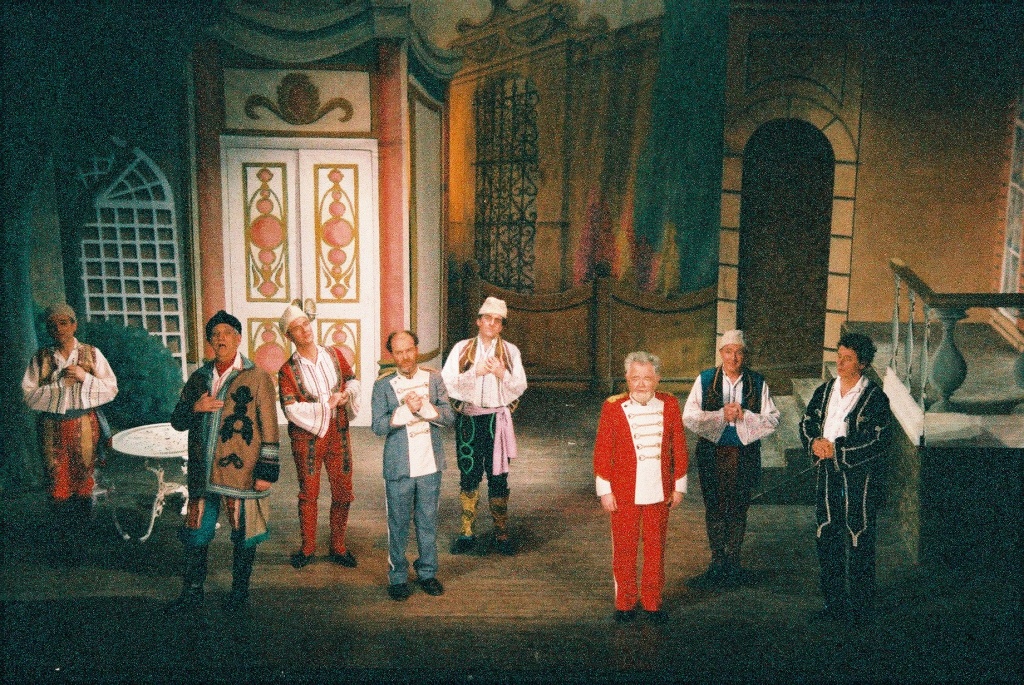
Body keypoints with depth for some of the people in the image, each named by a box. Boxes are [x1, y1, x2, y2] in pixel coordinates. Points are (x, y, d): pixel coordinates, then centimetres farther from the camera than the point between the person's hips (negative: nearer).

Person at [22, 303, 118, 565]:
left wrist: (85, 377, -13)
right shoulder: (40, 358, 5)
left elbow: (111, 389, 0)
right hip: (52, 428, 1)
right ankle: (63, 543, 13)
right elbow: (29, 395, -2)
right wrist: (59, 384, -13)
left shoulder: (92, 354, 4)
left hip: (85, 426, 0)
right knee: (58, 484, 2)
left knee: (83, 480, 3)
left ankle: (77, 540, 14)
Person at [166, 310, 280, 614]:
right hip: (202, 473, 4)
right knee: (195, 535, 9)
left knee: (243, 535, 7)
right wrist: (194, 408, -7)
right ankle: (192, 595, 21)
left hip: (241, 471, -4)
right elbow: (176, 421, 15)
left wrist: (266, 471, -8)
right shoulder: (199, 378, 12)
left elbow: (269, 428, -4)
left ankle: (239, 592, 24)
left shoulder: (257, 377, -2)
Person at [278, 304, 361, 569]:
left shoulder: (334, 354, 3)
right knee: (308, 493, 7)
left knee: (343, 492, 7)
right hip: (306, 436, -3)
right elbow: (291, 409, -15)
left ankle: (338, 547, 22)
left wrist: (347, 393, -11)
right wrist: (326, 404, -18)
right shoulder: (288, 370, -7)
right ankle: (307, 549, 22)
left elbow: (353, 380, 12)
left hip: (338, 432, 3)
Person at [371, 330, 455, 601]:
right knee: (398, 524, 6)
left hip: (430, 465, 2)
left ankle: (427, 572, 25)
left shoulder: (434, 379, 3)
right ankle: (398, 577, 18)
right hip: (399, 467, -2)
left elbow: (449, 416, -2)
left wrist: (423, 407, -17)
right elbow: (378, 426, -10)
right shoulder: (383, 385, -3)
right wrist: (406, 409, -20)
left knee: (428, 521, 12)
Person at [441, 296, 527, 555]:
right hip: (468, 419, 0)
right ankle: (467, 533, 14)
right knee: (468, 475, 5)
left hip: (497, 420, 0)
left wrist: (502, 373, -16)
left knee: (498, 477, 3)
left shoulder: (510, 351, 7)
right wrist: (475, 372, -16)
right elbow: (447, 383, -5)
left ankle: (501, 534, 13)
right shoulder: (461, 349, 6)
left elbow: (520, 388, 2)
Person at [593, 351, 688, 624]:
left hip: (659, 492, 2)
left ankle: (652, 602, 25)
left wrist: (679, 486, 7)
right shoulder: (612, 407, -6)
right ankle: (624, 604, 21)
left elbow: (679, 447, 7)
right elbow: (602, 451, -3)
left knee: (656, 549, 10)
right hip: (624, 493, -2)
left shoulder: (670, 405, 1)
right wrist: (604, 491, -4)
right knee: (624, 550, 7)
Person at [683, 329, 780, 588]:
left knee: (738, 509, 9)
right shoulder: (705, 380, 0)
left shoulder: (758, 383, 2)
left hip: (744, 454, 0)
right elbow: (689, 417, -5)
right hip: (712, 453, 0)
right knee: (714, 509, 7)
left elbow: (772, 420, -1)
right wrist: (721, 415, -16)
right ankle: (718, 564, 19)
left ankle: (733, 562, 23)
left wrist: (744, 415, -16)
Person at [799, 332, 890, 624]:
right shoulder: (824, 391, 9)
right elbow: (807, 422, 12)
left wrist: (837, 450, -18)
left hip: (860, 477, -6)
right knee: (827, 542, 12)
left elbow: (878, 441, -15)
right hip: (828, 474, 6)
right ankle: (833, 604, 25)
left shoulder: (875, 397, -9)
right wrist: (814, 442, -10)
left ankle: (859, 612, 13)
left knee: (859, 544, 2)